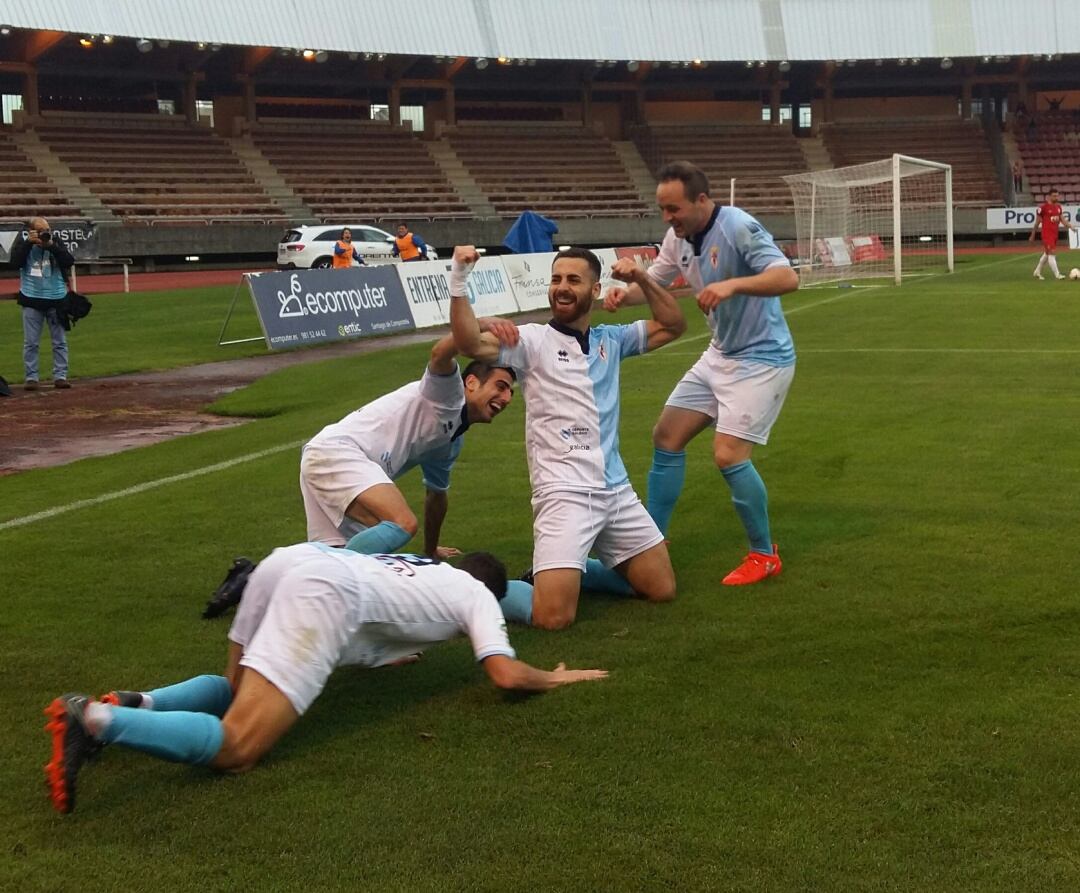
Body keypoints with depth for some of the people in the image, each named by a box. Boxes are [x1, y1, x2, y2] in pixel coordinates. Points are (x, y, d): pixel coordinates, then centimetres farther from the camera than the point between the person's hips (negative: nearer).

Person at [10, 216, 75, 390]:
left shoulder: (56, 242, 2)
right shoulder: (23, 242, 1)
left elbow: (69, 262, -9)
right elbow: (15, 262, -14)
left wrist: (51, 245, -18)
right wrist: (29, 242, -17)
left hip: (56, 298, 1)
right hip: (31, 299, -1)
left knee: (60, 341, 3)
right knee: (31, 342, 1)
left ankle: (60, 376, 9)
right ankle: (31, 377, 5)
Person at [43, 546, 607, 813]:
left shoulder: (422, 567, 41)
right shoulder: (476, 594, 24)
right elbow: (507, 676, 12)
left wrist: (380, 655, 58)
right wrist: (554, 678, 30)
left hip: (288, 558, 8)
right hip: (324, 592, -8)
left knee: (234, 688, 32)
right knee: (236, 748, -13)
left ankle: (137, 704, 3)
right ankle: (94, 720, -32)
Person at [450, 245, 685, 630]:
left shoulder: (611, 340, 13)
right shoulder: (533, 340, -4)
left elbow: (673, 325, 18)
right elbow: (471, 344, -20)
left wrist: (642, 279, 3)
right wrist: (458, 283, -33)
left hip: (616, 490, 6)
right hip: (564, 493, -6)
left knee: (662, 589, 11)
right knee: (553, 616, -20)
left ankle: (563, 571, 26)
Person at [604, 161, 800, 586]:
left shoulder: (739, 228, -24)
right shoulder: (678, 237, -1)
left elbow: (788, 278, -34)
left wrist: (732, 284, -49)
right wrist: (625, 293, -14)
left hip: (761, 359, -8)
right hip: (719, 355, 8)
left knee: (728, 454, -17)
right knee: (666, 437, 7)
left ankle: (764, 555, 3)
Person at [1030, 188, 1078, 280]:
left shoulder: (1058, 207, 10)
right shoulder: (1043, 207, -10)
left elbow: (1062, 219, 11)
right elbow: (1037, 222, -5)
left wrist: (1070, 225, -9)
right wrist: (1032, 236, 0)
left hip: (1055, 233, 8)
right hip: (1047, 234, -8)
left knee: (1047, 253, 16)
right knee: (1052, 253, -11)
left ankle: (1037, 272, 29)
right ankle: (1057, 275, -10)